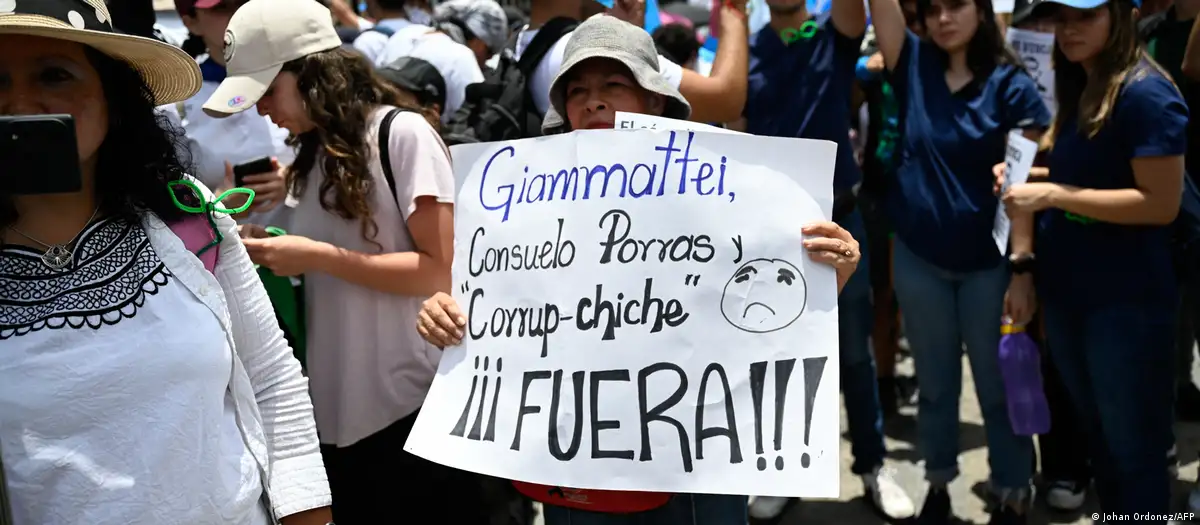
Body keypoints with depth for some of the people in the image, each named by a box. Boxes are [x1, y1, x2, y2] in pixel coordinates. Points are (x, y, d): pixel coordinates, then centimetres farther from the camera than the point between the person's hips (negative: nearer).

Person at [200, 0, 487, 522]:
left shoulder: (403, 134, -11)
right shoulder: (315, 154, 11)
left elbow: (442, 270, -17)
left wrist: (318, 256, -18)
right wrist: (271, 248, -2)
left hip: (413, 404, -7)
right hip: (336, 411, 7)